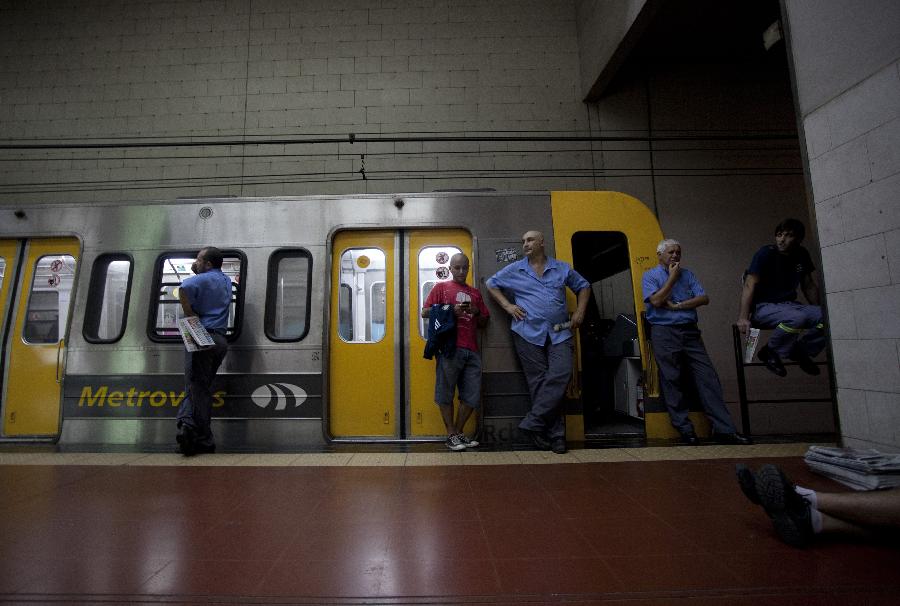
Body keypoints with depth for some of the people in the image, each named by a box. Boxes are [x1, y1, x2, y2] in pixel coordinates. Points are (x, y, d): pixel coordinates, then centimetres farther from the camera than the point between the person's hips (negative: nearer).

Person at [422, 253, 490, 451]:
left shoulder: (475, 293, 23)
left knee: (472, 396, 5)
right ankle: (451, 435, 13)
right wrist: (450, 311, -9)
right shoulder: (441, 288, 11)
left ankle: (459, 432, 20)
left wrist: (477, 312, 2)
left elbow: (484, 323, 24)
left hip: (471, 351, 4)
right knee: (446, 393, 0)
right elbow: (425, 312, 3)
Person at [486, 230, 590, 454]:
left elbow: (583, 286, 22)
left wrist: (580, 311, 8)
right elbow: (491, 284, 16)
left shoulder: (562, 268, 12)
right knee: (539, 383, -1)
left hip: (559, 333, 1)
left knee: (559, 376, -17)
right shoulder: (514, 270, 9)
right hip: (528, 333, -1)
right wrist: (507, 305, 3)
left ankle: (532, 423, -7)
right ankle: (555, 435, 7)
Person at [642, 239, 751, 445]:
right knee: (671, 380, -6)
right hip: (664, 332, -4)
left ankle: (724, 428, 1)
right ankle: (685, 429, 1)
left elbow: (704, 298, 5)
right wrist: (672, 277, -3)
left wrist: (676, 306, -7)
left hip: (690, 331, 4)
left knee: (708, 376, -2)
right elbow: (656, 301, -10)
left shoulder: (687, 274, 19)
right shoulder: (650, 275, 7)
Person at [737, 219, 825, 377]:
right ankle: (770, 353, -10)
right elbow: (750, 285, -20)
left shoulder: (801, 255, 8)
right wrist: (743, 318, -29)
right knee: (796, 318, -35)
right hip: (763, 306, -7)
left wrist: (820, 310, 9)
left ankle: (801, 351, 7)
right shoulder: (766, 253, -12)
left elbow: (808, 286, 19)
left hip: (789, 304, 7)